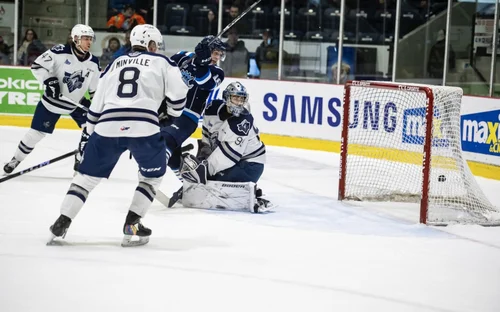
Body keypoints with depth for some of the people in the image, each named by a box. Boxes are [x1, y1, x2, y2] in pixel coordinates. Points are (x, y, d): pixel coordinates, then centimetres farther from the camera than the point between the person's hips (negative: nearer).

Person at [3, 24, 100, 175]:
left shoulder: (93, 63, -8)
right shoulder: (60, 52, -23)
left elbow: (96, 88, 3)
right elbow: (37, 66, -19)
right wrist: (49, 81, -29)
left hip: (77, 102, 4)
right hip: (53, 100, -4)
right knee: (37, 132, -1)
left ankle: (81, 160, 7)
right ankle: (16, 159, 20)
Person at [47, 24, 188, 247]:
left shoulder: (115, 65, 25)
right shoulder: (161, 62, 15)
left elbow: (97, 104, 25)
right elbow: (177, 94, 6)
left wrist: (91, 133, 36)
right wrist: (173, 113, 27)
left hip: (108, 125, 3)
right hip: (144, 126, -3)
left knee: (88, 174, 15)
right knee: (153, 174, 19)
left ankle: (61, 224, 6)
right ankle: (132, 226, 9)